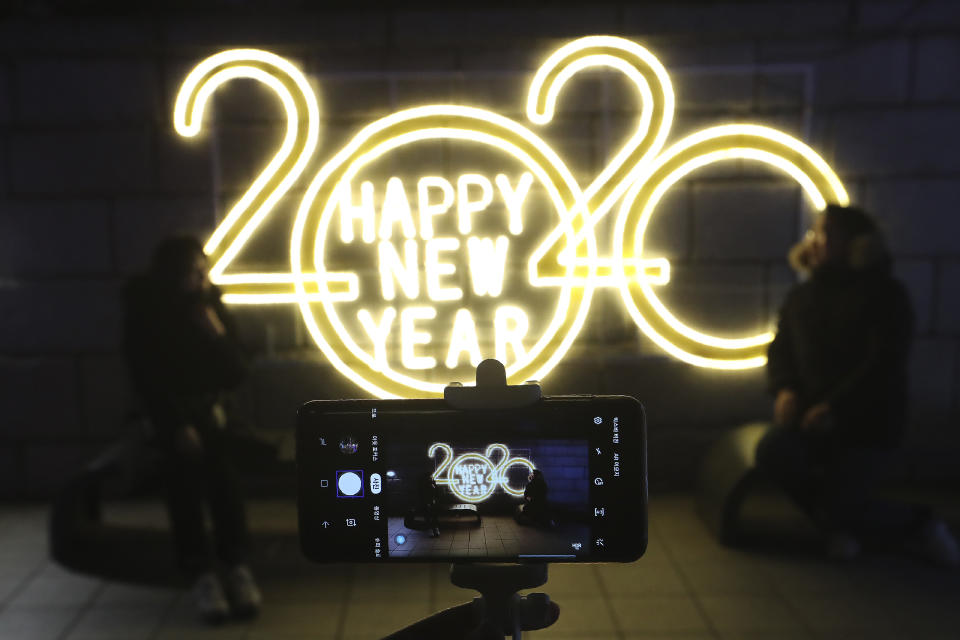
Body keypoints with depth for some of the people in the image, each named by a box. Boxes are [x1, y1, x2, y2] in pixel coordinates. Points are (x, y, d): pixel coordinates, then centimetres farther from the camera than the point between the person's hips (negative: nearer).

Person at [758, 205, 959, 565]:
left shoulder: (884, 295, -4)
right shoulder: (802, 296, 13)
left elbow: (885, 363, -14)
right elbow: (780, 350, 14)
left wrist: (835, 408, -23)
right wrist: (784, 389, -8)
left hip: (869, 427, -5)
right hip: (812, 419, 5)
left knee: (837, 505, -23)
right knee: (772, 451, -25)